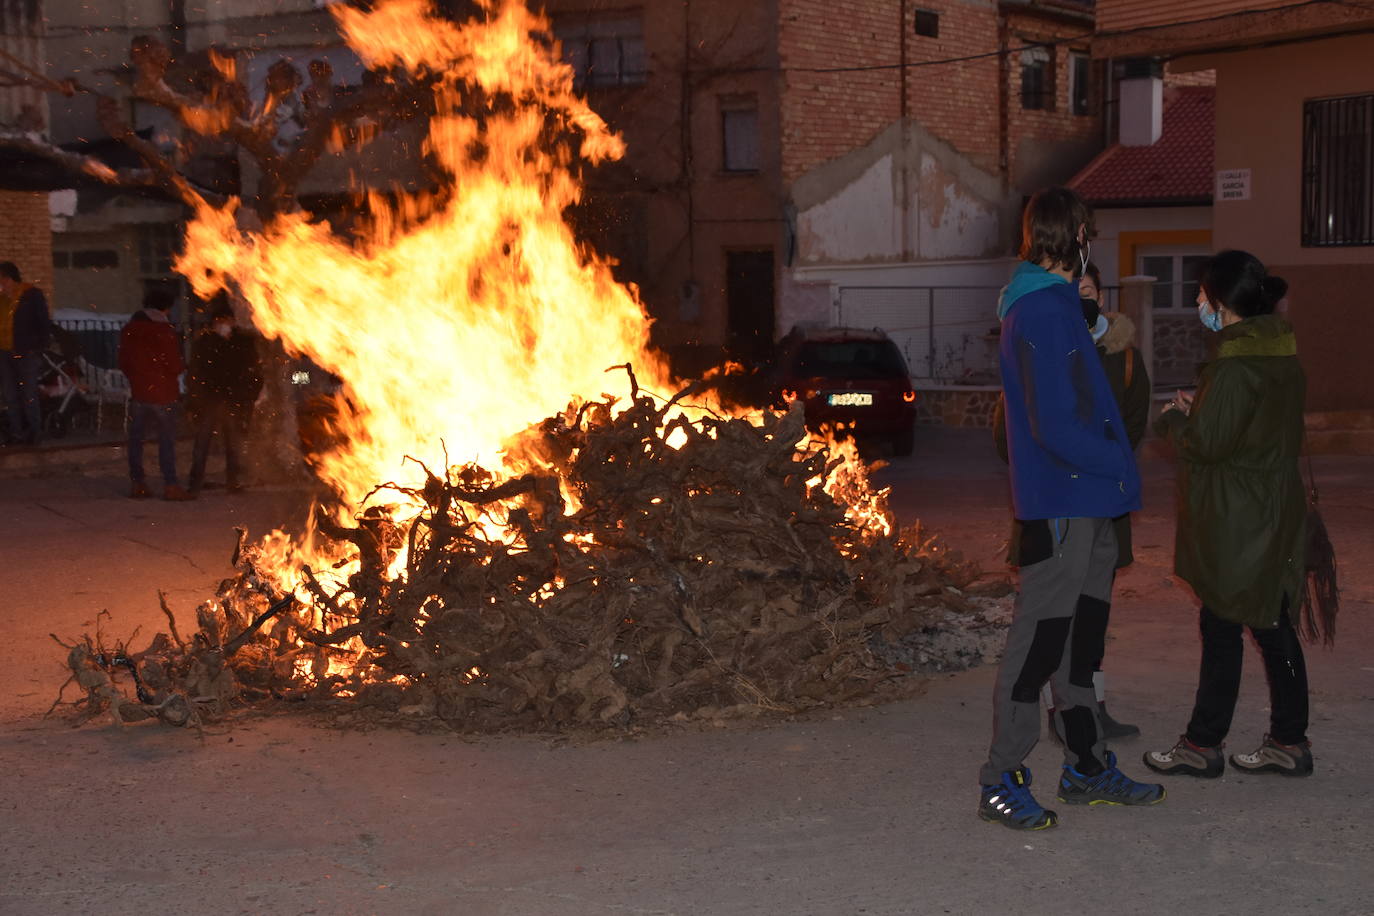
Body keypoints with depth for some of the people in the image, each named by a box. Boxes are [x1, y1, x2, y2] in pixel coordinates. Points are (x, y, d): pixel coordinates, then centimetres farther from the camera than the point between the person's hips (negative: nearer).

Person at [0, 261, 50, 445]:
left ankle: (35, 432, 3)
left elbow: (43, 323, -5)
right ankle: (16, 432, 15)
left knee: (29, 395, -5)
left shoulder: (31, 295, -4)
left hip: (26, 354, -6)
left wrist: (39, 348, -10)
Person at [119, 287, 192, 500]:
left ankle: (137, 482, 11)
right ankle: (170, 485, -3)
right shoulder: (166, 332, -12)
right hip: (163, 393, -5)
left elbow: (123, 362, 10)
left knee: (136, 438, 10)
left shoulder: (129, 330, 5)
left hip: (137, 392, 5)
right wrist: (182, 367, 10)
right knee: (166, 439, -1)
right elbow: (175, 366, -11)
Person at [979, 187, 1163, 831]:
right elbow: (1057, 428, -23)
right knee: (1039, 638, -4)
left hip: (1081, 504, 10)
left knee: (1080, 636, 17)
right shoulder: (1044, 311, -18)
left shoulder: (1048, 302, 16)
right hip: (1062, 504, -10)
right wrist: (1120, 463, -11)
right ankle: (1001, 782, 5)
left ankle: (1088, 767, 29)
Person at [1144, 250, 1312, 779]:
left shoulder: (1236, 365, -20)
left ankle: (1202, 746, 7)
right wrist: (1197, 410, 11)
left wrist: (1173, 418, -1)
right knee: (1272, 626, 12)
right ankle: (1289, 742, 18)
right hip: (1274, 512, 9)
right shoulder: (1280, 354, 10)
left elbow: (1207, 442, -20)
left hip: (1236, 519, -9)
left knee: (1221, 627, -1)